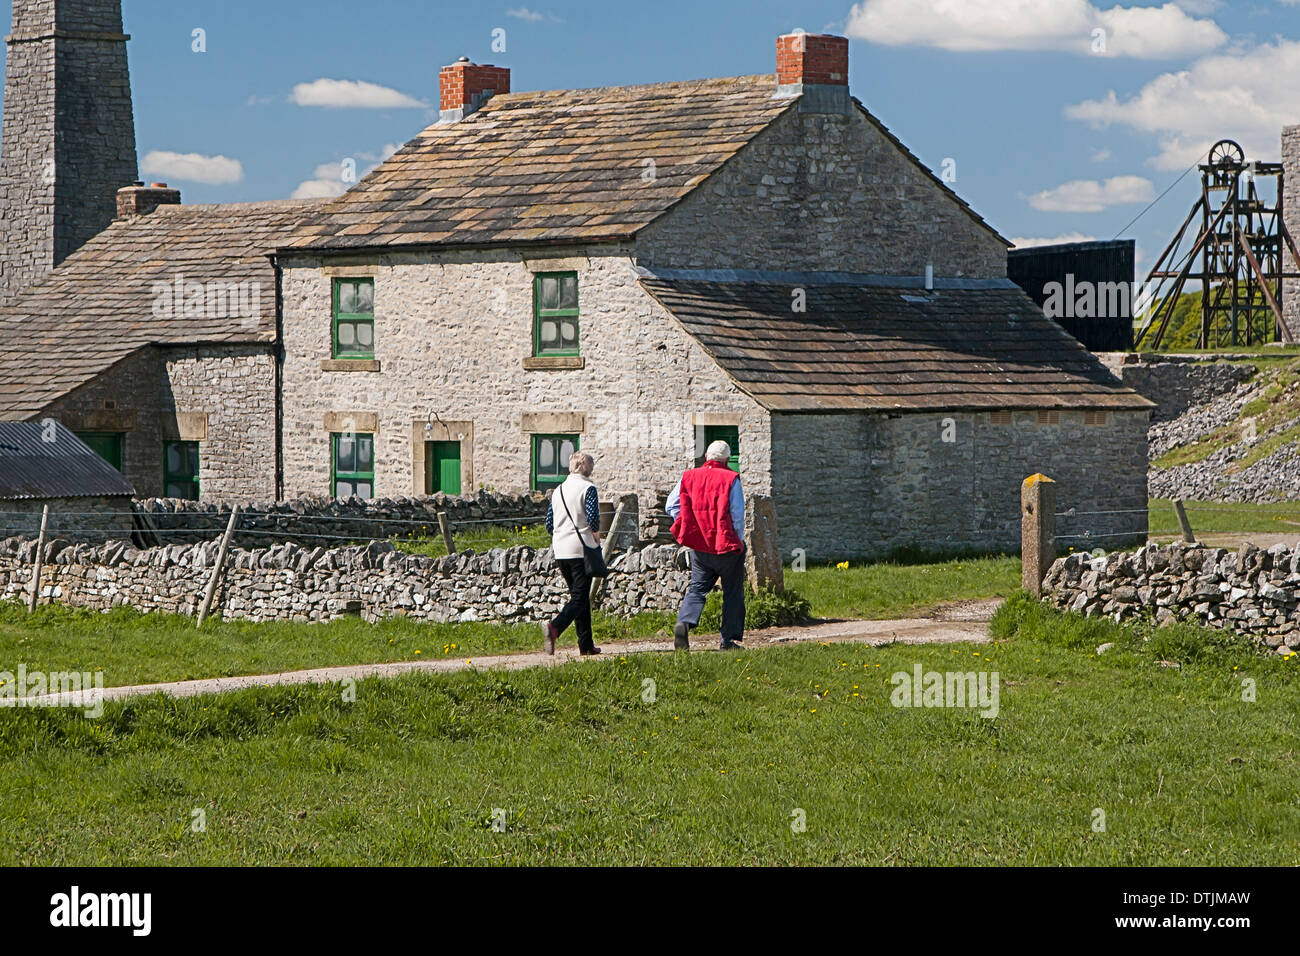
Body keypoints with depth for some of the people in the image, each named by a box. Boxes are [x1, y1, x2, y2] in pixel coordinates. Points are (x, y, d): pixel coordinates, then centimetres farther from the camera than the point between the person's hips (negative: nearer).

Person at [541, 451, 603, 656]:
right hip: (581, 549, -7)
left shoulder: (558, 490, 13)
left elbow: (549, 524, 13)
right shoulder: (588, 488, -7)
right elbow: (593, 518, -17)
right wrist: (596, 535, 2)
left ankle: (586, 644, 13)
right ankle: (555, 627, -30)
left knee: (578, 595, 14)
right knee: (580, 597, -7)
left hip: (561, 551, 7)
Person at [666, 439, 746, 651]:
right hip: (727, 545, -3)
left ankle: (684, 622, -16)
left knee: (697, 588, 10)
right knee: (733, 592, 8)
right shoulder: (730, 479, -8)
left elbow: (671, 506, 4)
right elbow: (737, 514, -9)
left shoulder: (689, 477, 4)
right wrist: (739, 541, 4)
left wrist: (691, 529, 10)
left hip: (699, 546, 3)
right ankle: (729, 639, 7)